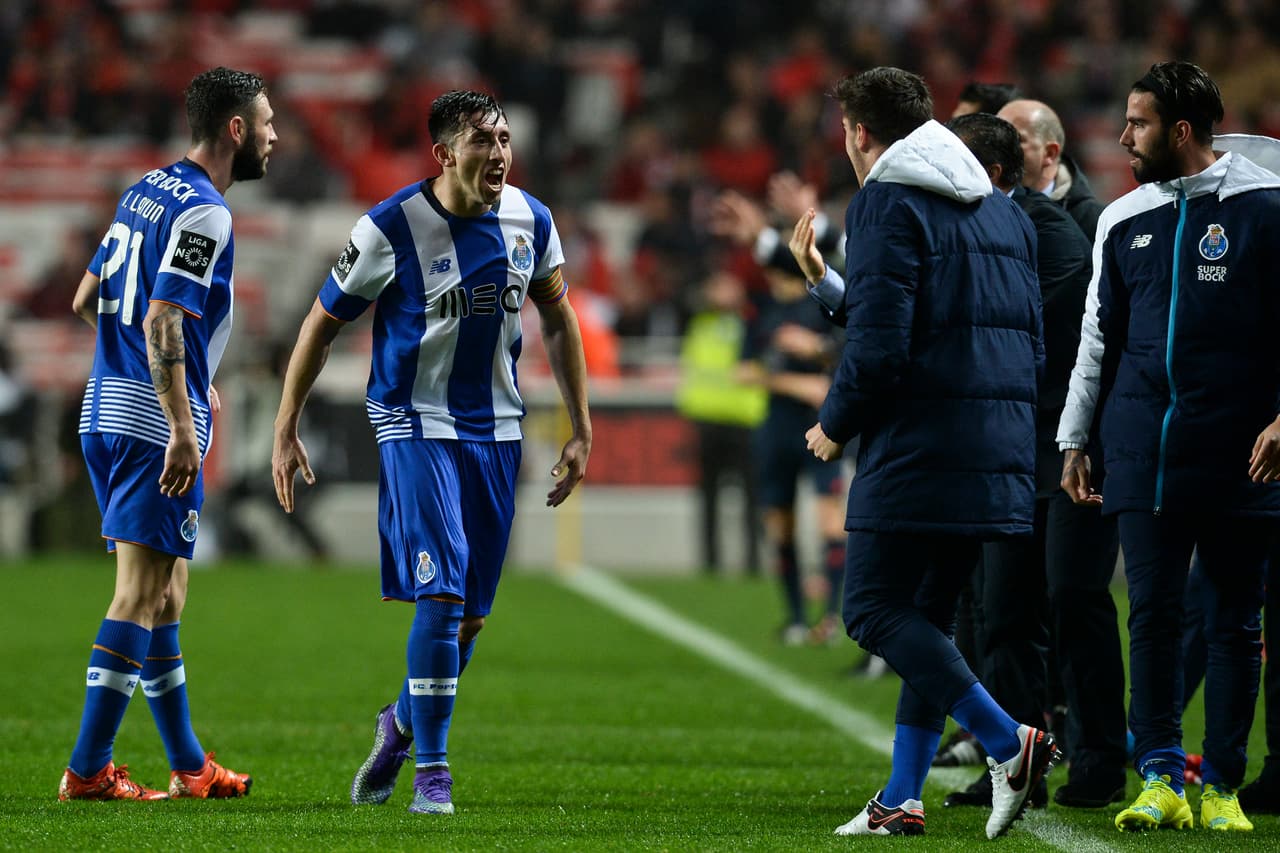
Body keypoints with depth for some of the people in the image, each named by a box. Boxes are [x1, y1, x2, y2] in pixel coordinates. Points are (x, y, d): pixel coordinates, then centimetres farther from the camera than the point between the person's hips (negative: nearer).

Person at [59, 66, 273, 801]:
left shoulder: (145, 191, 15)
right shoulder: (204, 212, -13)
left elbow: (88, 299, 23)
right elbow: (162, 323, -22)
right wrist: (184, 428, -23)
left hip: (105, 412, 9)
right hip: (155, 422, -9)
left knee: (162, 591, 14)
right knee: (142, 595, -8)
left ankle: (189, 765, 21)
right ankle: (89, 769, -10)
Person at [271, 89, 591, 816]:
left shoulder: (530, 221, -1)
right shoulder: (391, 229, -14)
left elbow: (558, 321, 14)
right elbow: (324, 324, -4)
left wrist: (582, 430, 11)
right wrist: (286, 432, -4)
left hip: (496, 430, 5)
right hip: (417, 428, -5)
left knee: (470, 618, 8)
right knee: (442, 597, -17)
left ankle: (402, 724, 33)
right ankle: (431, 770, -7)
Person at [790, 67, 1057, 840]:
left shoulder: (889, 202, -7)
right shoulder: (1002, 209, 19)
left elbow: (880, 346, -16)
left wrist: (836, 426, 2)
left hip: (919, 449, -8)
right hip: (1002, 449, 8)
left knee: (875, 609, -5)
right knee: (927, 615, 13)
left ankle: (1009, 744, -17)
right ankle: (902, 800, 10)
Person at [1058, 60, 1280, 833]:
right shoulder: (1124, 221, 13)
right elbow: (1100, 336, 19)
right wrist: (1074, 438, 16)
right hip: (1144, 453, 3)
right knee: (1153, 614, -3)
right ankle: (1161, 777, -2)